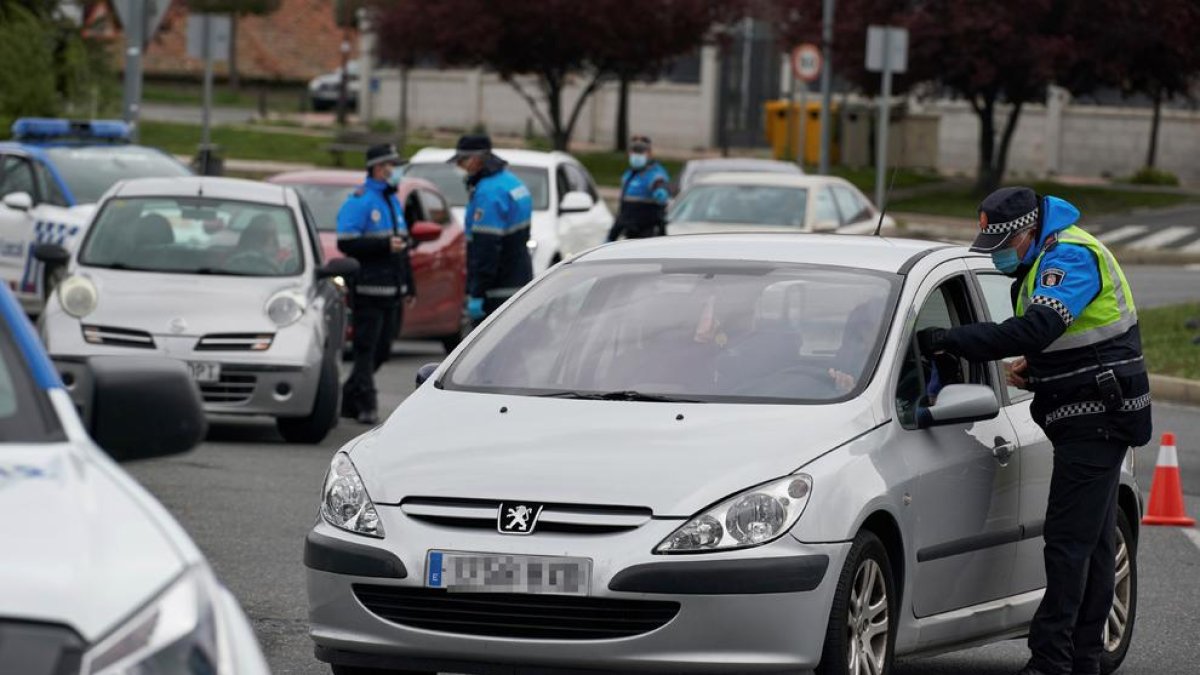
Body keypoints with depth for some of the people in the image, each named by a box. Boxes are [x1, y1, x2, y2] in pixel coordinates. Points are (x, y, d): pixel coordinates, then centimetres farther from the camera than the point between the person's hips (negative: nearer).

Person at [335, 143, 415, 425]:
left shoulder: (393, 201, 19)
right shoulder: (359, 201, -8)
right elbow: (346, 243, -16)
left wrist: (409, 287, 23)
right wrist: (384, 245, -23)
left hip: (392, 292, 8)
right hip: (368, 290, -8)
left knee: (382, 349, 9)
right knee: (366, 349, -7)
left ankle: (349, 399, 20)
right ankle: (366, 404, -6)